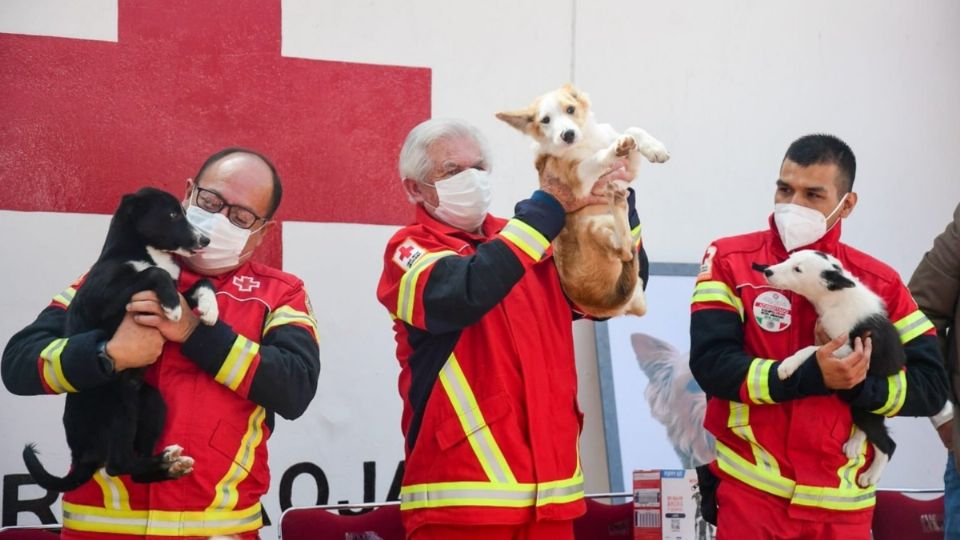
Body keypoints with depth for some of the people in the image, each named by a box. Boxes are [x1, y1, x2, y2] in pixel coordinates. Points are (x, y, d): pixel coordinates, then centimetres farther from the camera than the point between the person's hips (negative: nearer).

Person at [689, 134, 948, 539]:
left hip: (842, 503, 2)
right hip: (750, 492, -2)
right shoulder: (730, 260, -4)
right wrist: (811, 376, -24)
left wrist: (858, 384, -18)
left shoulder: (879, 283, 2)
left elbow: (931, 386, 0)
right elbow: (711, 362, -14)